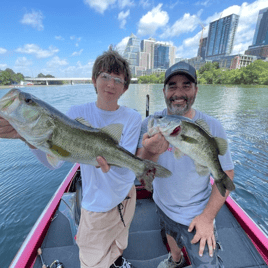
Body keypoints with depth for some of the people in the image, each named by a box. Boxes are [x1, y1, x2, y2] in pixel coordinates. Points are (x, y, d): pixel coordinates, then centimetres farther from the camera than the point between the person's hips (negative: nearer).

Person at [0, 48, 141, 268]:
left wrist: (111, 167, -43)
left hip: (126, 196, 2)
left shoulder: (132, 118, -15)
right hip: (97, 204, -1)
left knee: (118, 243, 32)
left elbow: (128, 170, -22)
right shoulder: (78, 114, -13)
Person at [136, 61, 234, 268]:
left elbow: (226, 173, -12)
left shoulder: (212, 127, -21)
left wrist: (208, 216, -15)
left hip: (196, 215, -2)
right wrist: (150, 152, -44)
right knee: (171, 236, 32)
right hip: (162, 205, 3)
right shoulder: (150, 124, -18)